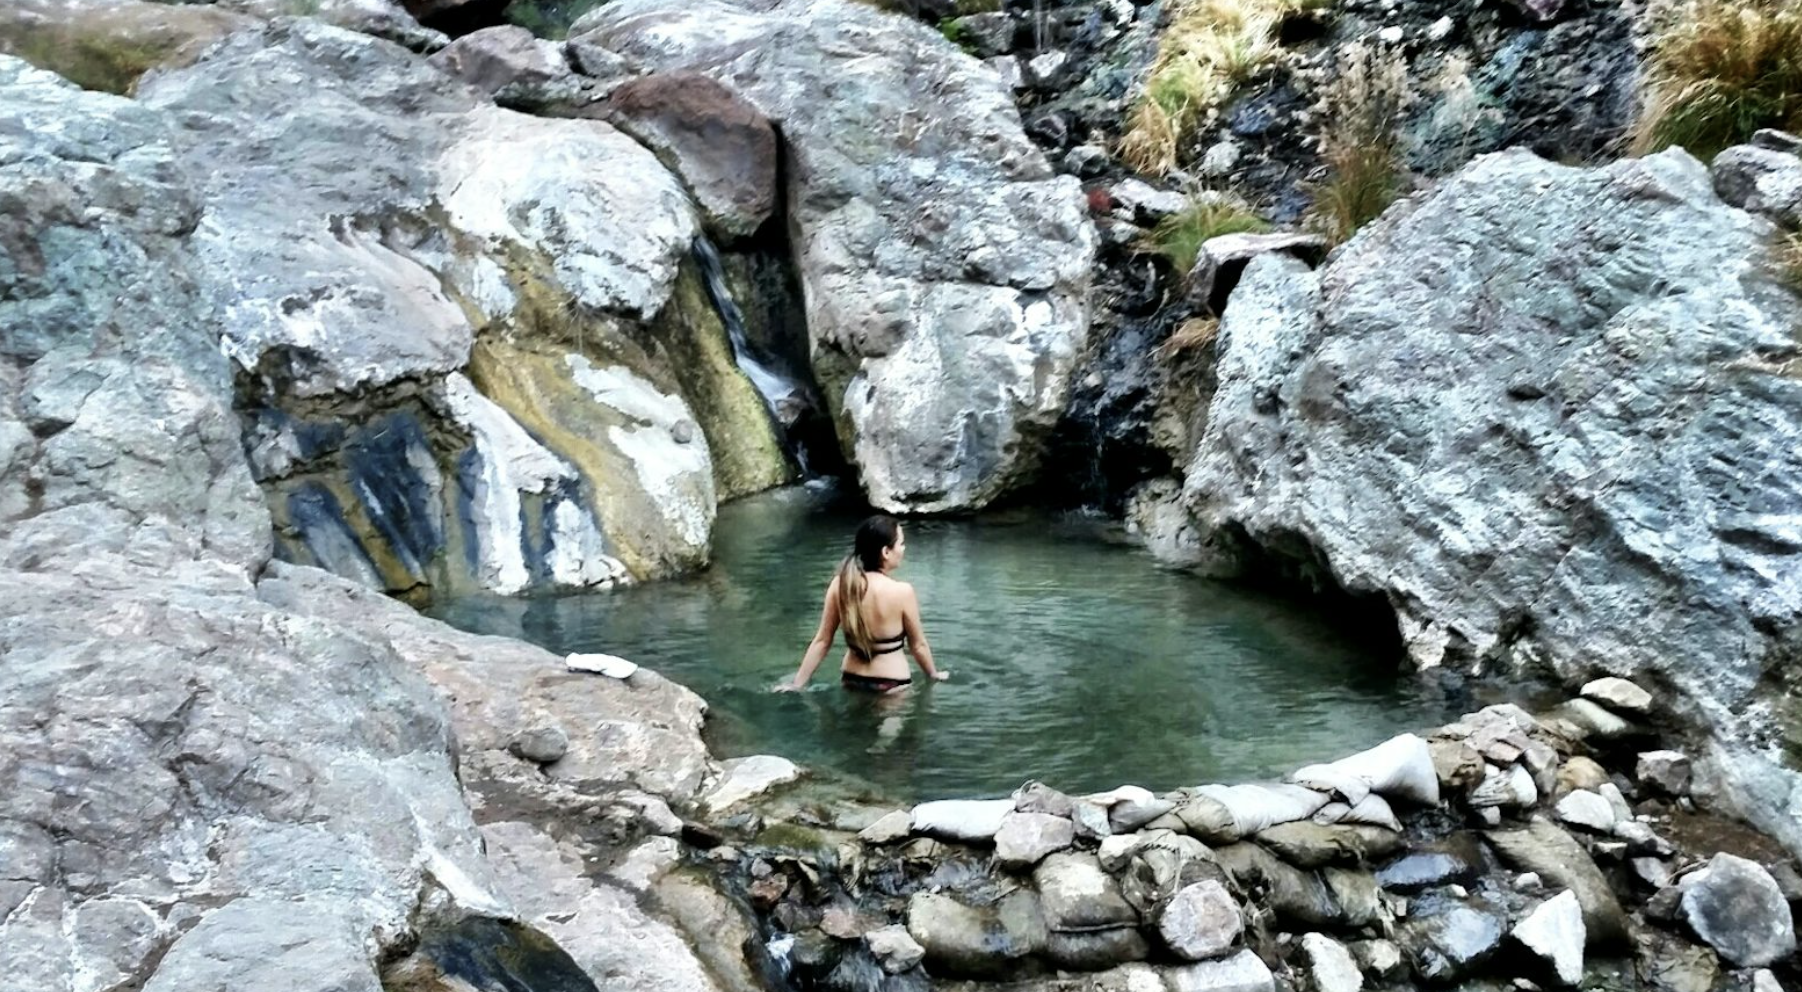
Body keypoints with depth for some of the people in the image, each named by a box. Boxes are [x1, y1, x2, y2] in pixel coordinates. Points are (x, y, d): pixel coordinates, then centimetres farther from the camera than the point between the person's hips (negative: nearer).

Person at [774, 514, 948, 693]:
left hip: (852, 680, 5)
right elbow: (918, 645, -6)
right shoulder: (902, 592, -19)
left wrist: (798, 682, 5)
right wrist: (934, 674, 12)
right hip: (891, 685, -5)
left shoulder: (839, 585, -8)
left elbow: (822, 640, -4)